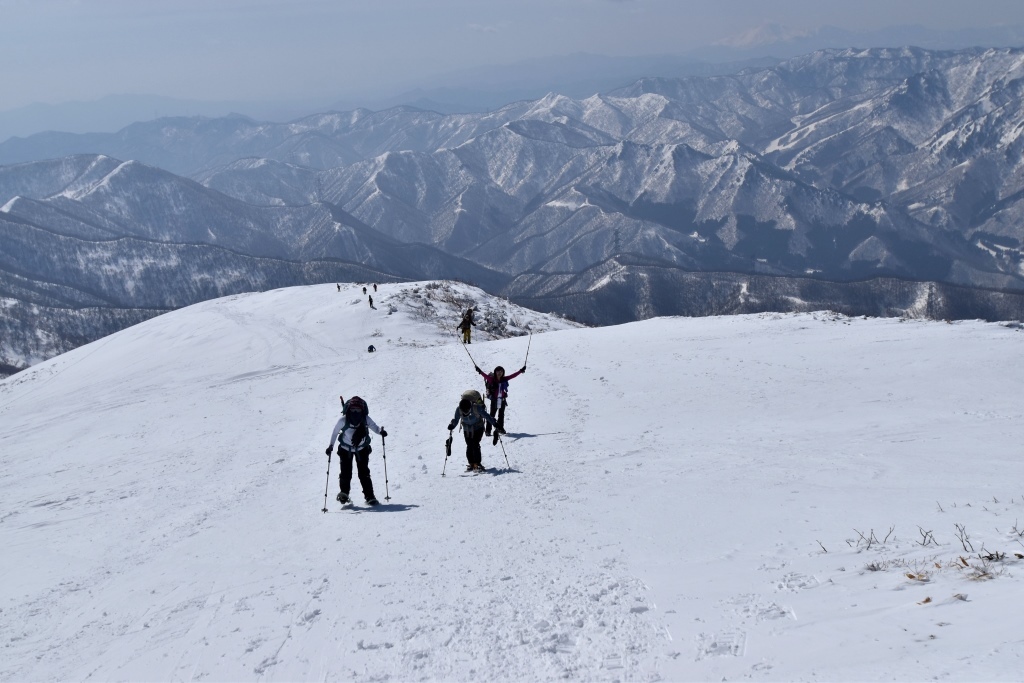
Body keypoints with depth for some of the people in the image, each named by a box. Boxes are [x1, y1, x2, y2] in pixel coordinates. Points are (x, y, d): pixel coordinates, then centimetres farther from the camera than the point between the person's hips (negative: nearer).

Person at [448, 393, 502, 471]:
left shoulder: (476, 408, -31)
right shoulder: (458, 410, -22)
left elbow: (487, 417, -24)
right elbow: (456, 419, -8)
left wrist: (496, 426, -25)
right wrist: (451, 425, -29)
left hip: (478, 429, -3)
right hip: (467, 430, 3)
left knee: (475, 445, -16)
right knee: (469, 446, -4)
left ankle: (477, 463, -7)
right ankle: (471, 464, 9)